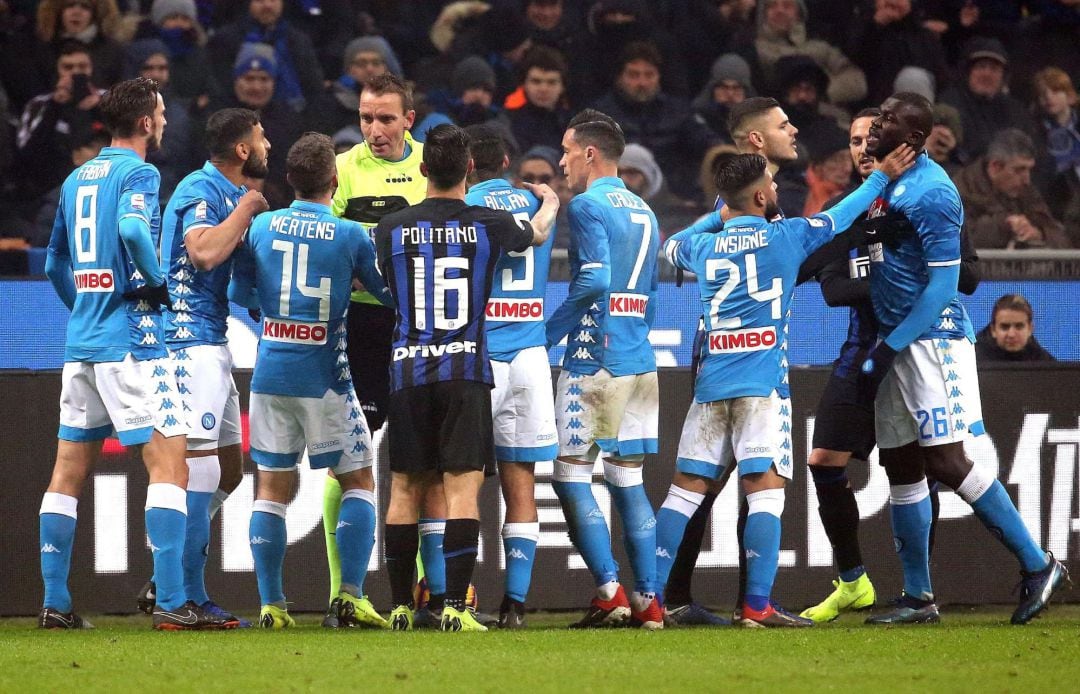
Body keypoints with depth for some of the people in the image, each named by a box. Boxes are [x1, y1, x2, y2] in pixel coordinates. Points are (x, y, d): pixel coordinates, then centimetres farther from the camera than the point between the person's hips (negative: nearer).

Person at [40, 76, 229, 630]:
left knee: (68, 473, 9)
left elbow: (55, 263, 24)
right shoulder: (137, 173, -7)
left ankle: (54, 603, 10)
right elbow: (132, 227, -28)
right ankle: (171, 602, -16)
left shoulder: (76, 179, 16)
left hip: (81, 340, 8)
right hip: (131, 340, -8)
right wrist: (156, 281, -13)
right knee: (168, 462, -8)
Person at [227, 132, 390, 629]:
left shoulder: (260, 226, 2)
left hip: (271, 374, 3)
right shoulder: (350, 235, -6)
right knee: (358, 482, 9)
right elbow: (392, 292, 4)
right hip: (325, 378, -3)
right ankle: (350, 594, -4)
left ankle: (270, 604, 2)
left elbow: (241, 295, 12)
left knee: (271, 489, 8)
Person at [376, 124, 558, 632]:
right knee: (462, 489, -3)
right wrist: (550, 202, 45)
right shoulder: (489, 224, -1)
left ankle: (400, 607, 10)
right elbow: (537, 232, 22)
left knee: (405, 491, 8)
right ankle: (454, 607, -12)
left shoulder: (391, 228, 1)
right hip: (465, 370, -2)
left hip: (409, 370, 2)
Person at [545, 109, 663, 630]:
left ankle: (609, 591, -13)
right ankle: (647, 598, 4)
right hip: (640, 361, 8)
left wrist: (547, 333, -12)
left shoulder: (588, 206, -8)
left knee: (571, 475, -3)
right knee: (627, 479, 10)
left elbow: (594, 280, -20)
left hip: (595, 359, -8)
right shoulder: (643, 212, 18)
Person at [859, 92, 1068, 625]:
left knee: (947, 464, -12)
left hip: (933, 340, -9)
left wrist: (889, 348, -19)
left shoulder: (930, 194, -17)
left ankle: (1037, 566, -3)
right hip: (896, 343, 9)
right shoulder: (884, 181, 11)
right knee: (901, 467, 9)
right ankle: (917, 597, 14)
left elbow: (942, 285, -19)